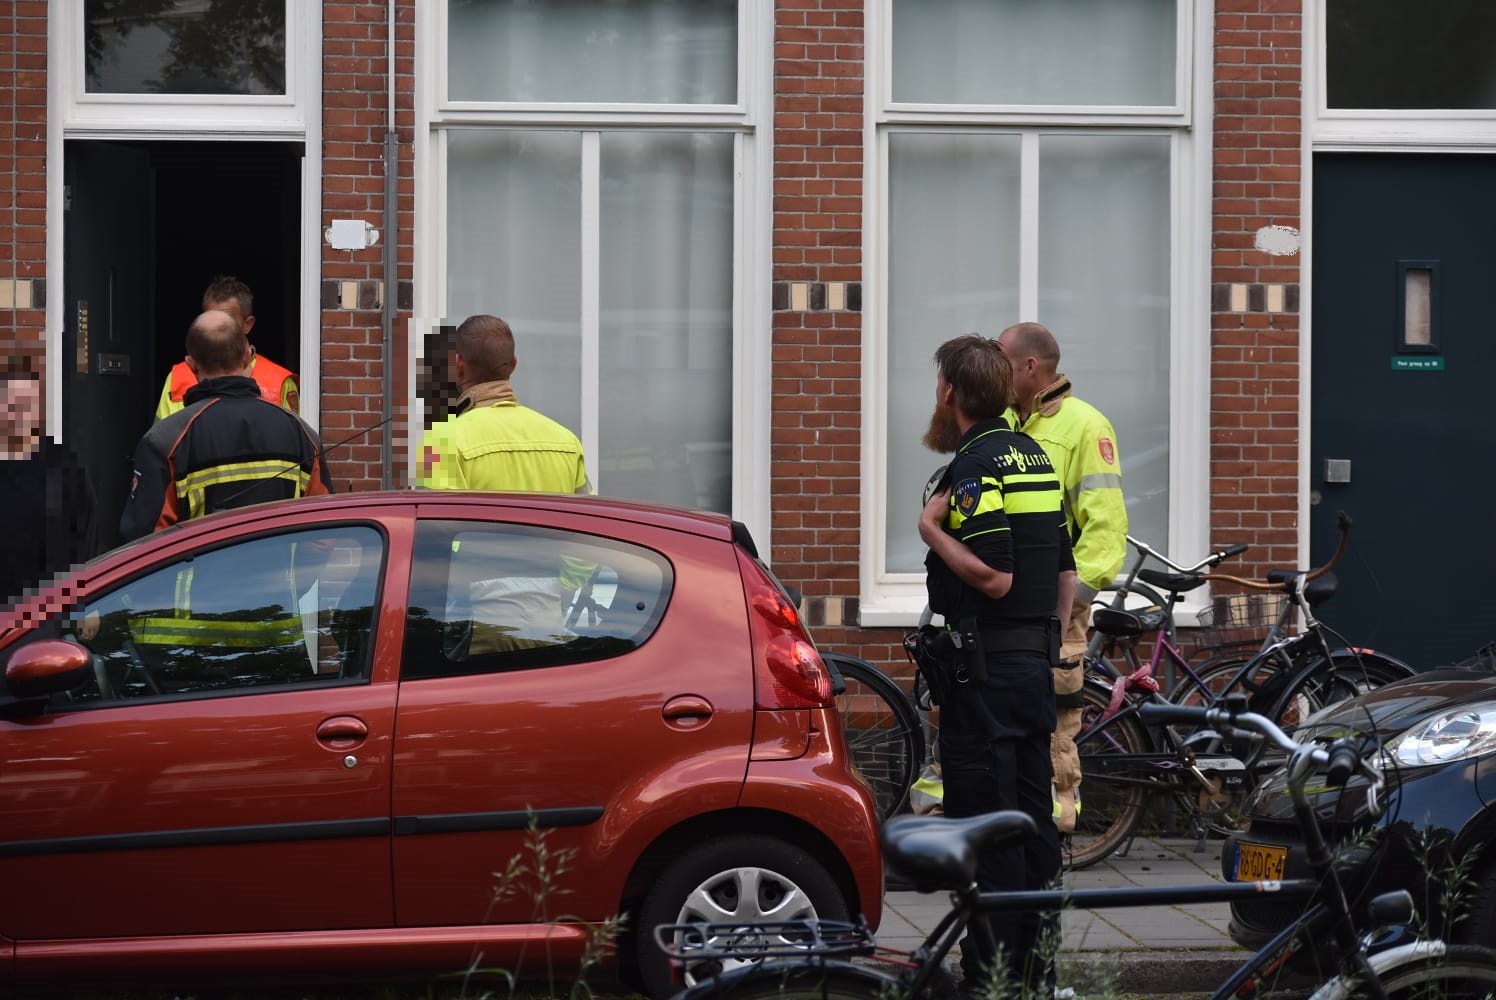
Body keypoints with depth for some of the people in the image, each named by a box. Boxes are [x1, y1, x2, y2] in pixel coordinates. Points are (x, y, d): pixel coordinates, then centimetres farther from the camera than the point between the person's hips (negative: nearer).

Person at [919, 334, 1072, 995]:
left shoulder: (976, 465, -14)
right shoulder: (1035, 456, 14)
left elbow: (993, 577, -22)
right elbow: (1065, 572, 17)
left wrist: (932, 530, -12)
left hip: (985, 668, -9)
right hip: (1037, 664, 9)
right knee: (1033, 821, 12)